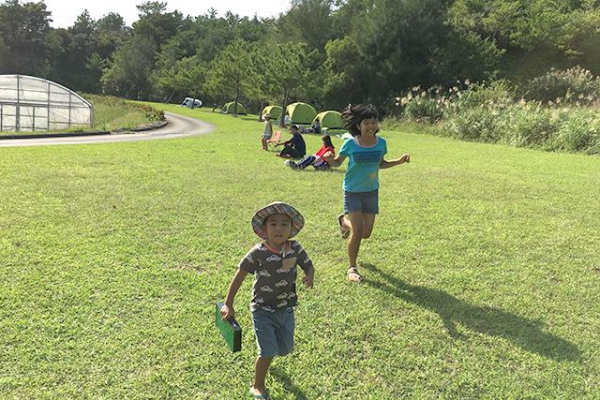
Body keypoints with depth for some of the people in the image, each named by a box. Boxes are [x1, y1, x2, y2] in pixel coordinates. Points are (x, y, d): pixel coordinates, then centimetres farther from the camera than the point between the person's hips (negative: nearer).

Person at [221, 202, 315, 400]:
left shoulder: (295, 249, -10)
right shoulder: (258, 252, -20)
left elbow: (308, 266, 3)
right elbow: (239, 276, -13)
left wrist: (309, 277, -22)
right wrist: (228, 304, -11)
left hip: (286, 309, 4)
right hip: (262, 309, -4)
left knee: (285, 348, 17)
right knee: (268, 351, -7)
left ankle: (263, 358, 52)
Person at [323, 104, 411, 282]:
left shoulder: (381, 143, -4)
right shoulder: (350, 144, -14)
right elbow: (338, 162, -2)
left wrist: (399, 161, -1)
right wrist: (330, 159, -24)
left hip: (371, 192, 4)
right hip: (352, 192, -4)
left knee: (366, 233, 8)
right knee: (357, 231, -11)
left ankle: (344, 221, 42)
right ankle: (352, 268, 11)